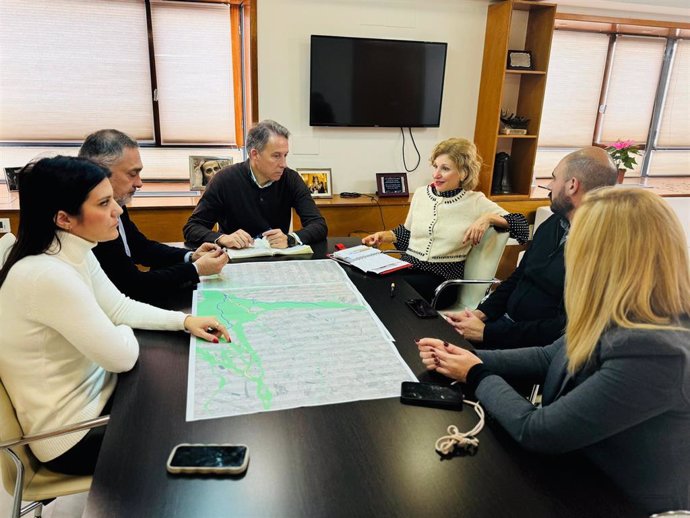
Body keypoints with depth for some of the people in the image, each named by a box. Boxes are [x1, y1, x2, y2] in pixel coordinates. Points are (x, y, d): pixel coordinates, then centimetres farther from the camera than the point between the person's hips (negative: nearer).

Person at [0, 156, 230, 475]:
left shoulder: (75, 253, -4)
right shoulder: (48, 276, -32)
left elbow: (119, 307, 6)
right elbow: (123, 356, -26)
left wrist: (185, 321, -6)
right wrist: (125, 332, -4)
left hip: (90, 390, 8)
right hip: (74, 436, -8)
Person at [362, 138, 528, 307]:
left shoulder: (475, 202, -1)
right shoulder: (421, 193, 10)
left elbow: (521, 225, 0)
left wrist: (488, 218, -16)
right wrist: (383, 236, 6)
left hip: (443, 278, -4)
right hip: (407, 266, 4)